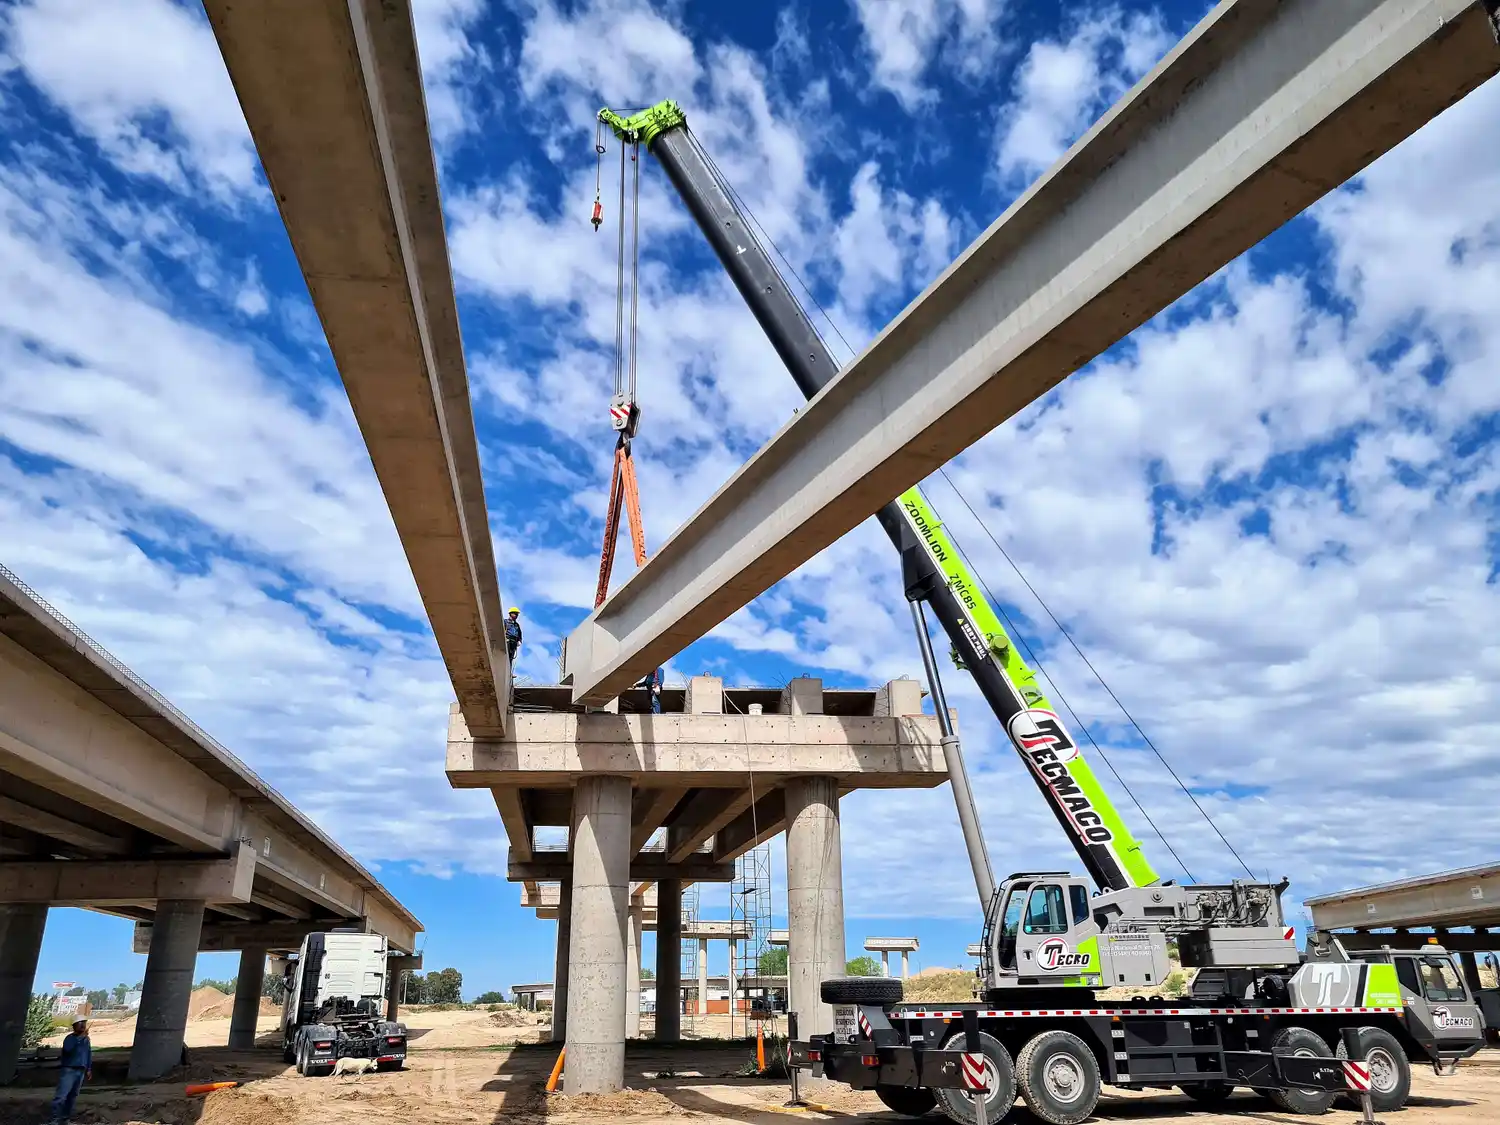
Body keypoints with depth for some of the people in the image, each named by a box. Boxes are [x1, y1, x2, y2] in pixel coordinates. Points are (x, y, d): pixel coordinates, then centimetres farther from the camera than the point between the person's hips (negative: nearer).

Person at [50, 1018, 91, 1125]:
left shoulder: (86, 1039, 10)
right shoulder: (69, 1038, -9)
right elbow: (68, 1049, -31)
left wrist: (89, 1069, 14)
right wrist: (80, 1038, -32)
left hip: (81, 1071, 6)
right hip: (69, 1070, -6)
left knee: (72, 1096, 11)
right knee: (61, 1096, -12)